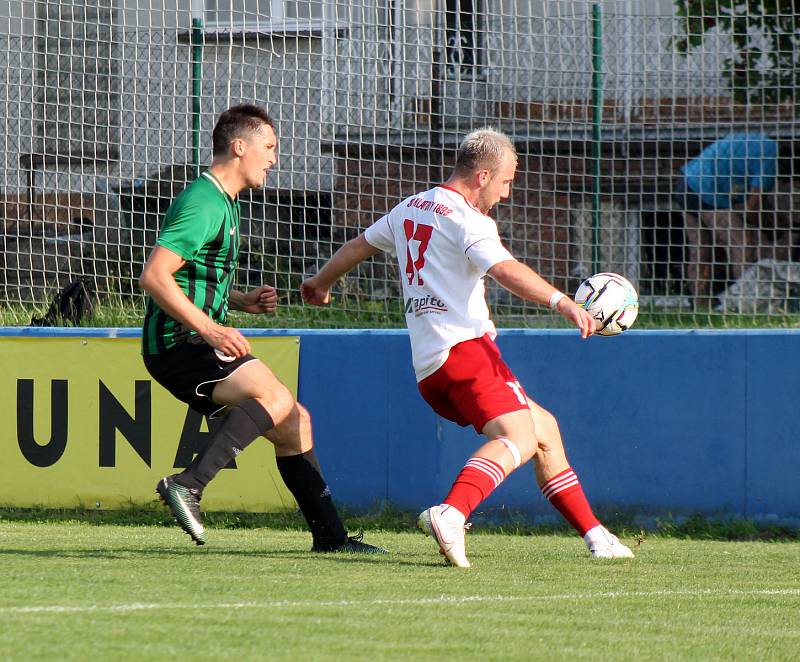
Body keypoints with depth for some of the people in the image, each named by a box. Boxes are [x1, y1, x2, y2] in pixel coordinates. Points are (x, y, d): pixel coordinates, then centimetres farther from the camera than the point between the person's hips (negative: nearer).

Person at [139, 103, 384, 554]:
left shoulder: (225, 204, 20)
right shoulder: (203, 204, -14)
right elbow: (154, 276, -23)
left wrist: (243, 301, 11)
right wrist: (210, 329, -26)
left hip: (197, 345, 10)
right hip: (178, 345, -10)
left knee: (294, 421, 11)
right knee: (278, 399, -26)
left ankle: (330, 535, 17)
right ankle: (189, 485, -33)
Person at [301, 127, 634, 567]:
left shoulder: (410, 209, 21)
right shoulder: (465, 219, -7)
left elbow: (358, 246, 37)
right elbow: (505, 270, -25)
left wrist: (321, 283, 54)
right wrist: (561, 302, -34)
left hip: (427, 366, 9)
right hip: (464, 348, -9)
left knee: (544, 429, 16)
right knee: (519, 439, -23)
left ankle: (593, 534, 16)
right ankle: (450, 513, -45)